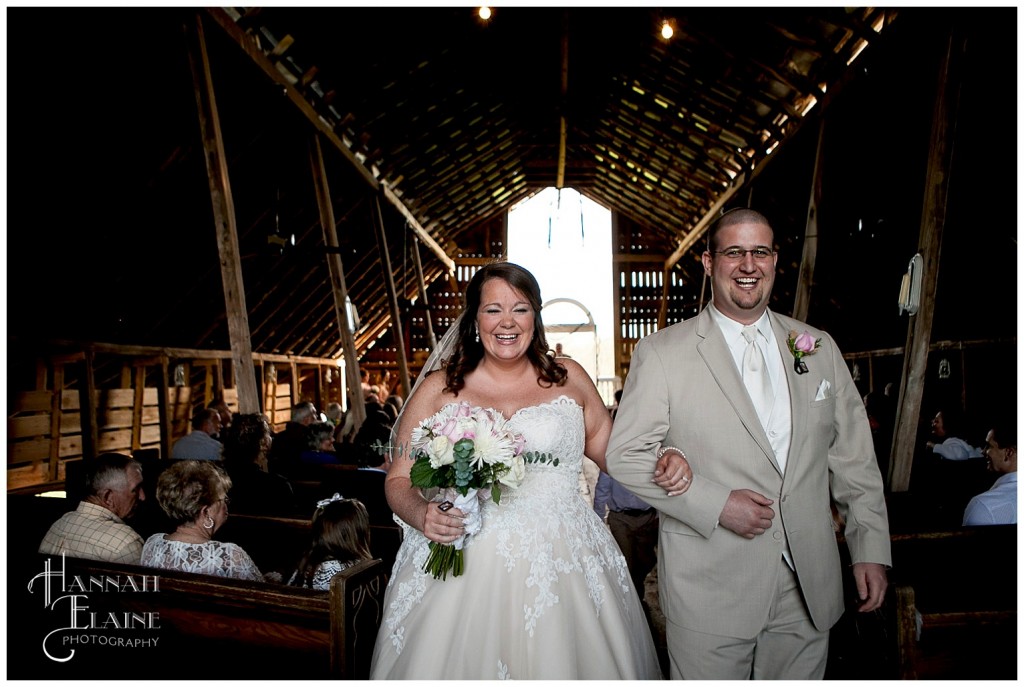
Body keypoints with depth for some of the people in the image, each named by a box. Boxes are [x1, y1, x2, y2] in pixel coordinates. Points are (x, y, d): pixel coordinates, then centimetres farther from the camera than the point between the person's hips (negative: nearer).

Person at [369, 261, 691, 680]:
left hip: (562, 567, 1)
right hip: (465, 572, -1)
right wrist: (422, 515, -17)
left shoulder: (569, 378, 6)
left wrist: (663, 467, -8)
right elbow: (399, 480, 3)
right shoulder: (439, 389, 2)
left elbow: (613, 450, 12)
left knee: (560, 662, 4)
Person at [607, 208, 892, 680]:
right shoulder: (660, 352, -6)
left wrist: (871, 549, 5)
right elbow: (625, 454, -9)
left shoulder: (820, 348, 7)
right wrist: (716, 505, -16)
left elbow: (853, 457, 9)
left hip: (810, 592, 4)